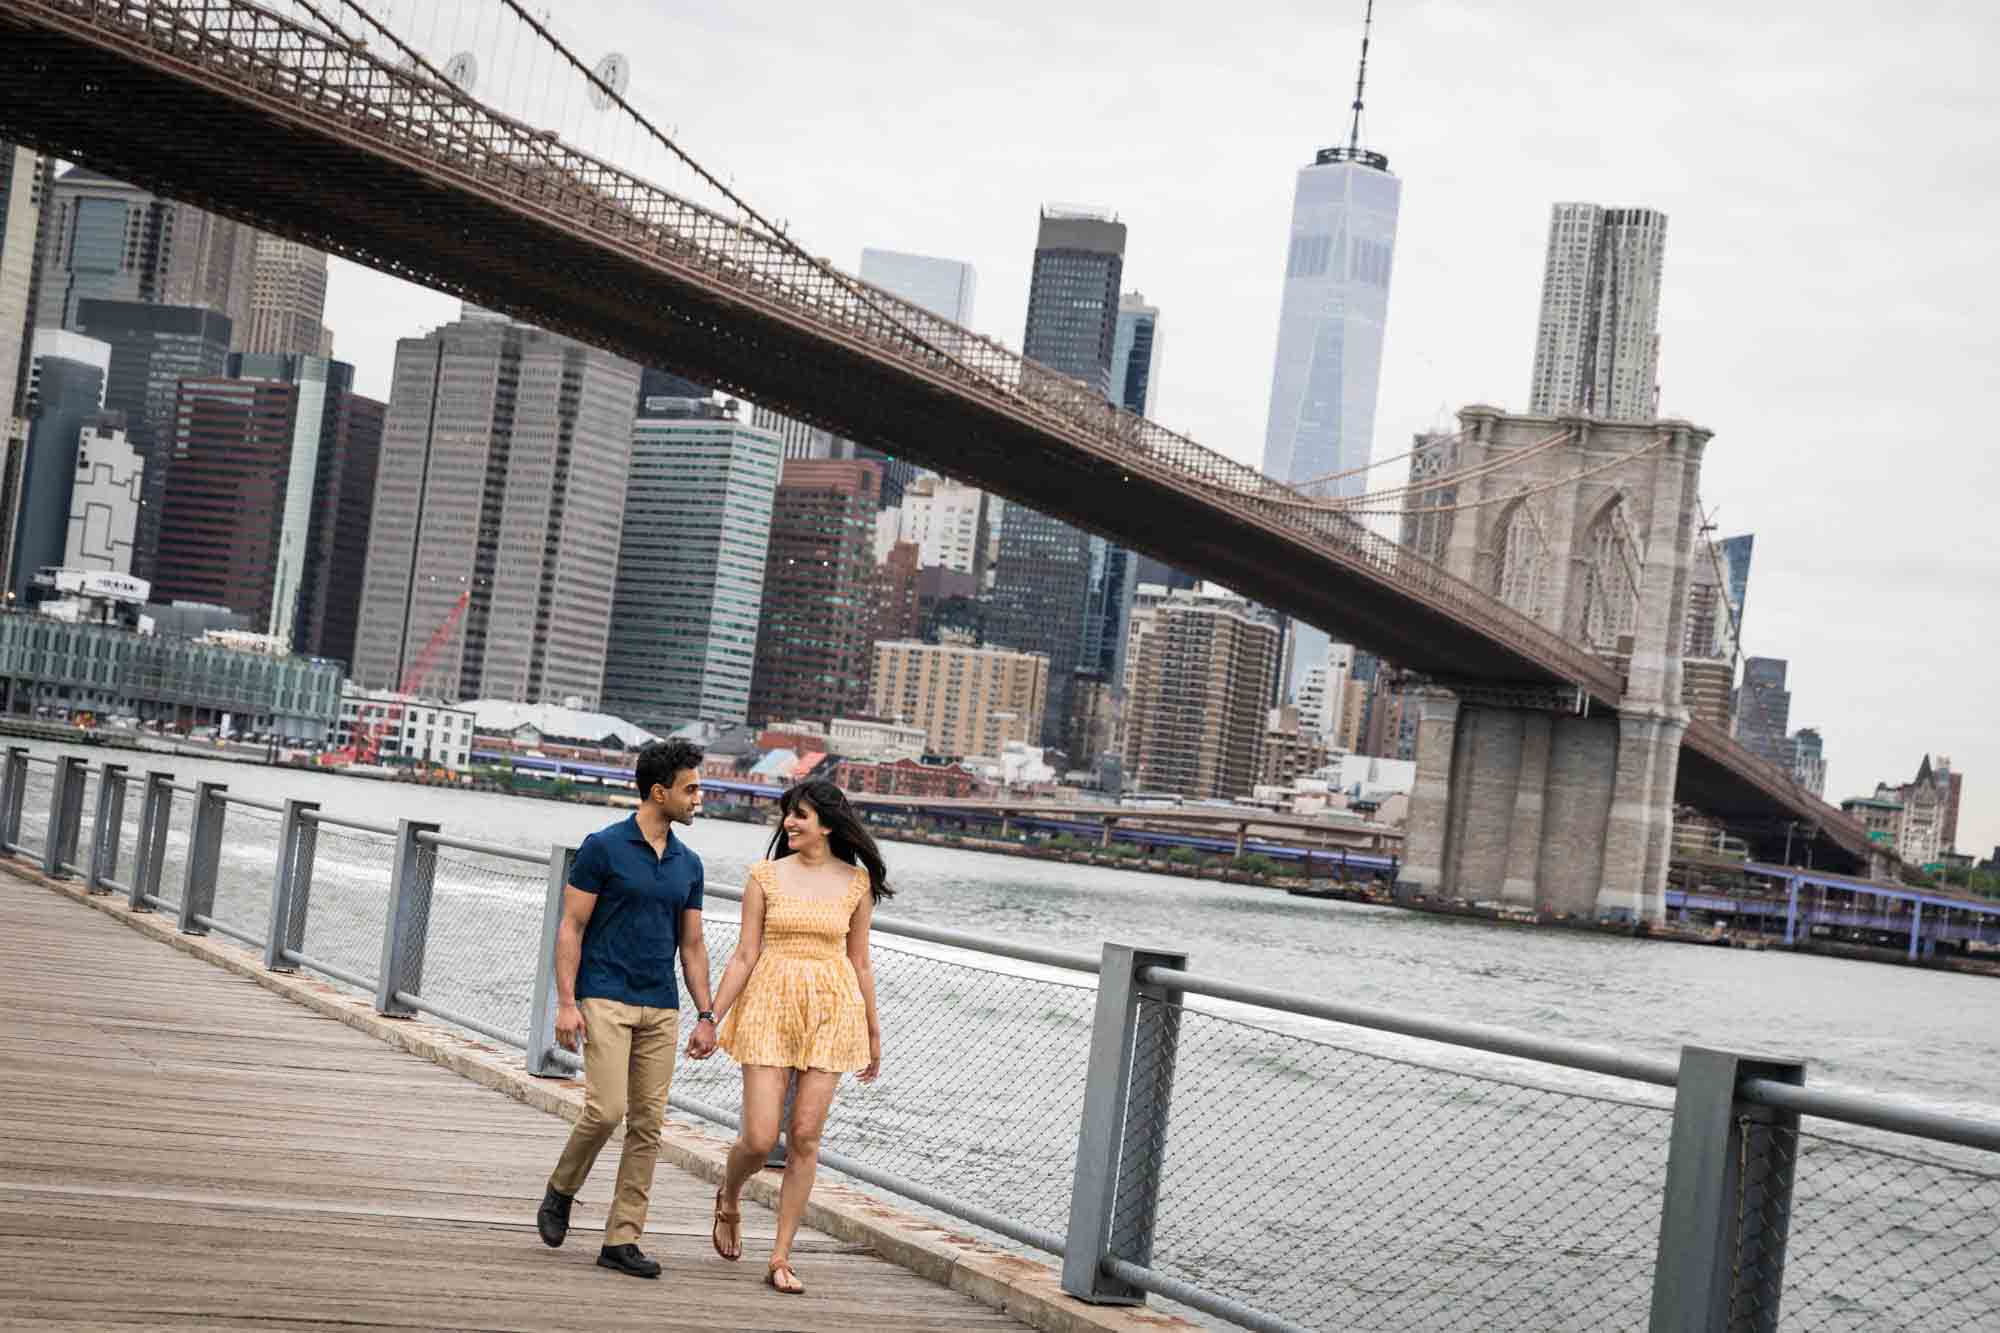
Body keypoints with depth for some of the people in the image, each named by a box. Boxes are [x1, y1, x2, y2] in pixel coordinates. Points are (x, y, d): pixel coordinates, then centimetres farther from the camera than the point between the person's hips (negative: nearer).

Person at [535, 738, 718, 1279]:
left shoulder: (688, 864, 11)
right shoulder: (603, 847, -5)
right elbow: (571, 928, -5)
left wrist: (706, 1017, 7)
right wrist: (566, 1002, -13)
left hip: (661, 1009, 6)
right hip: (605, 999, -6)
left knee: (647, 1125, 1)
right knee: (606, 1110, -16)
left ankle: (622, 1239, 6)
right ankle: (560, 1191, 12)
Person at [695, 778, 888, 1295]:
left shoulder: (856, 882, 4)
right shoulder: (766, 876, 2)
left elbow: (859, 962, 11)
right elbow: (744, 955, 2)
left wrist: (873, 1032, 13)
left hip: (830, 1011, 1)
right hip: (770, 1006, -1)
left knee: (804, 1137, -2)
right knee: (759, 1138, -6)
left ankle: (781, 1257, 7)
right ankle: (729, 1199, 28)